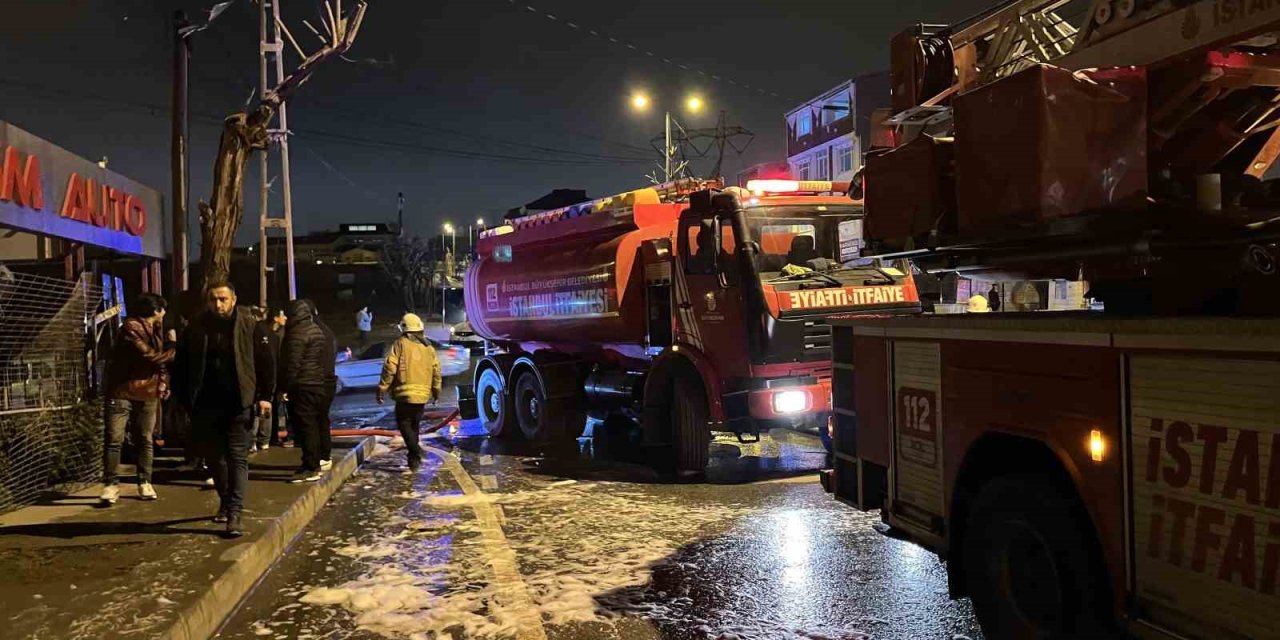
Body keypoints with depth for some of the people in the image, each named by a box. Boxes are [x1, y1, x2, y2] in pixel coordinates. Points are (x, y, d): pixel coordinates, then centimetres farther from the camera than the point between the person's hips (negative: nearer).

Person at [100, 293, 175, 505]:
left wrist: (164, 383, 2)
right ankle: (110, 484, 2)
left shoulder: (156, 328, 13)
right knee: (114, 439, -5)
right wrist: (174, 353, -6)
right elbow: (149, 355, -18)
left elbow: (162, 357, 15)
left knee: (145, 440, 9)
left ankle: (145, 483, 17)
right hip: (122, 392, -6)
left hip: (149, 393, 6)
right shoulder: (132, 327, -12)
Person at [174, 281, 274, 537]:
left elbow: (264, 362, -2)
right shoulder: (196, 328, 3)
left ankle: (235, 514, -3)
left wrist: (265, 396, -7)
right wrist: (185, 398, 4)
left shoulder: (249, 326, -3)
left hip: (239, 404, -3)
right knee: (214, 457, 15)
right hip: (206, 406, 3)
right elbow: (182, 365, 9)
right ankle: (225, 502, 35)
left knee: (237, 458, -3)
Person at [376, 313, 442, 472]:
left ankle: (416, 451, -18)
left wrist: (382, 389, -5)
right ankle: (414, 458, 19)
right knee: (414, 424, 17)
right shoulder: (428, 347, 11)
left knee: (404, 424, 1)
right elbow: (436, 370, 14)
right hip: (423, 394, 6)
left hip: (405, 393, -6)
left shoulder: (400, 344, -6)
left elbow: (389, 368, -11)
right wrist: (436, 390, 25)